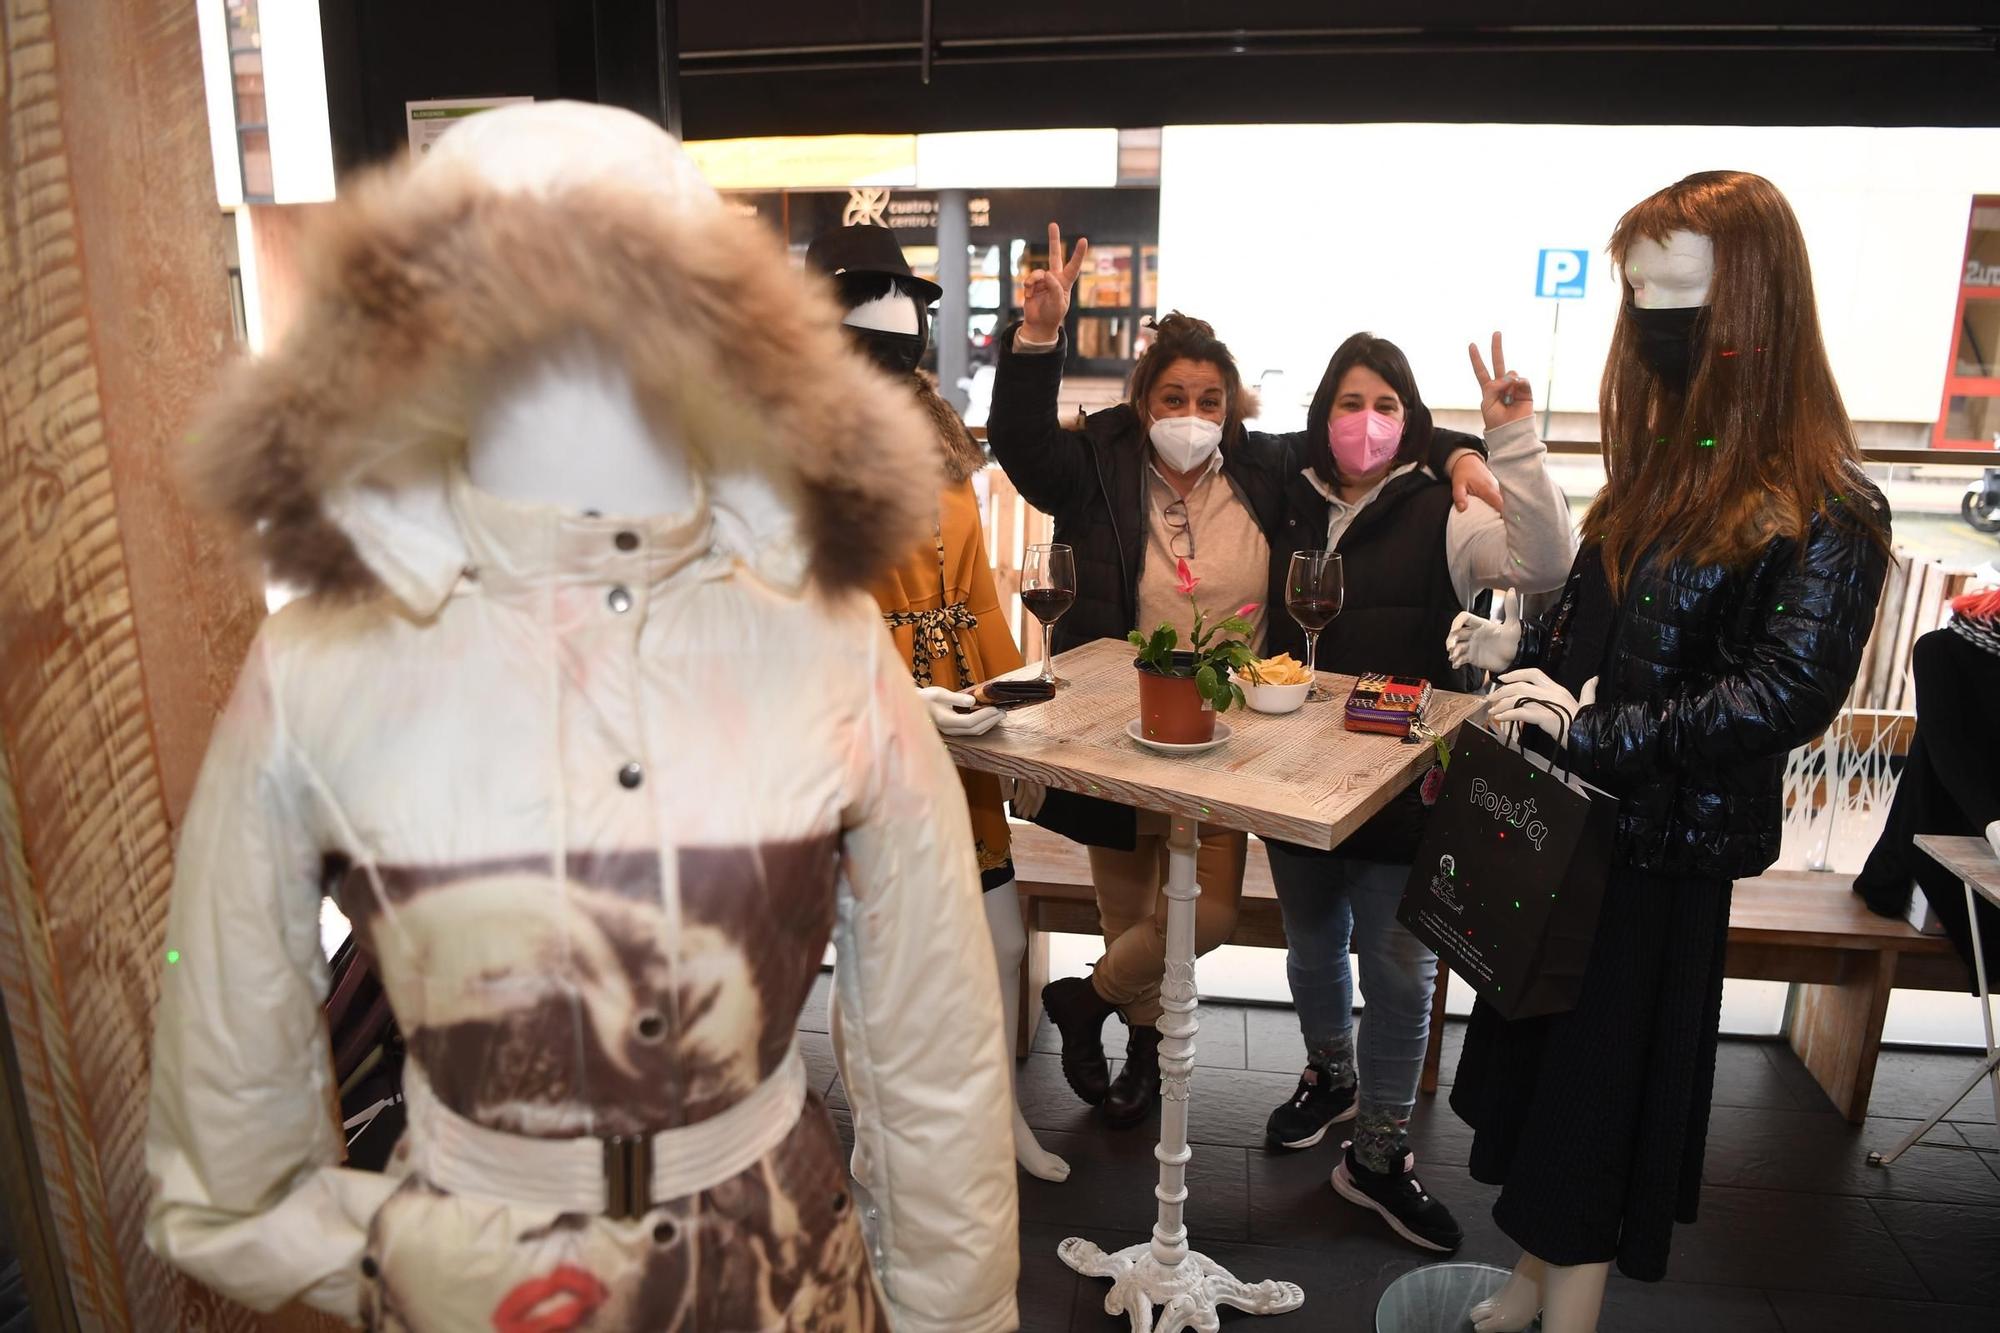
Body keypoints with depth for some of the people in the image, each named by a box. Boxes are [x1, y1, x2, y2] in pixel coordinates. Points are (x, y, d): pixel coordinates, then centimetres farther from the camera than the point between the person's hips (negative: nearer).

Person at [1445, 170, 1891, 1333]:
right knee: (1534, 1063, 18)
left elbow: (1791, 695, -25)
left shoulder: (1822, 509, -16)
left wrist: (1595, 733, -26)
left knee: (1594, 1087, 7)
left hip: (1658, 852, -7)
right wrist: (1522, 648, -1)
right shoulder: (1665, 462, 7)